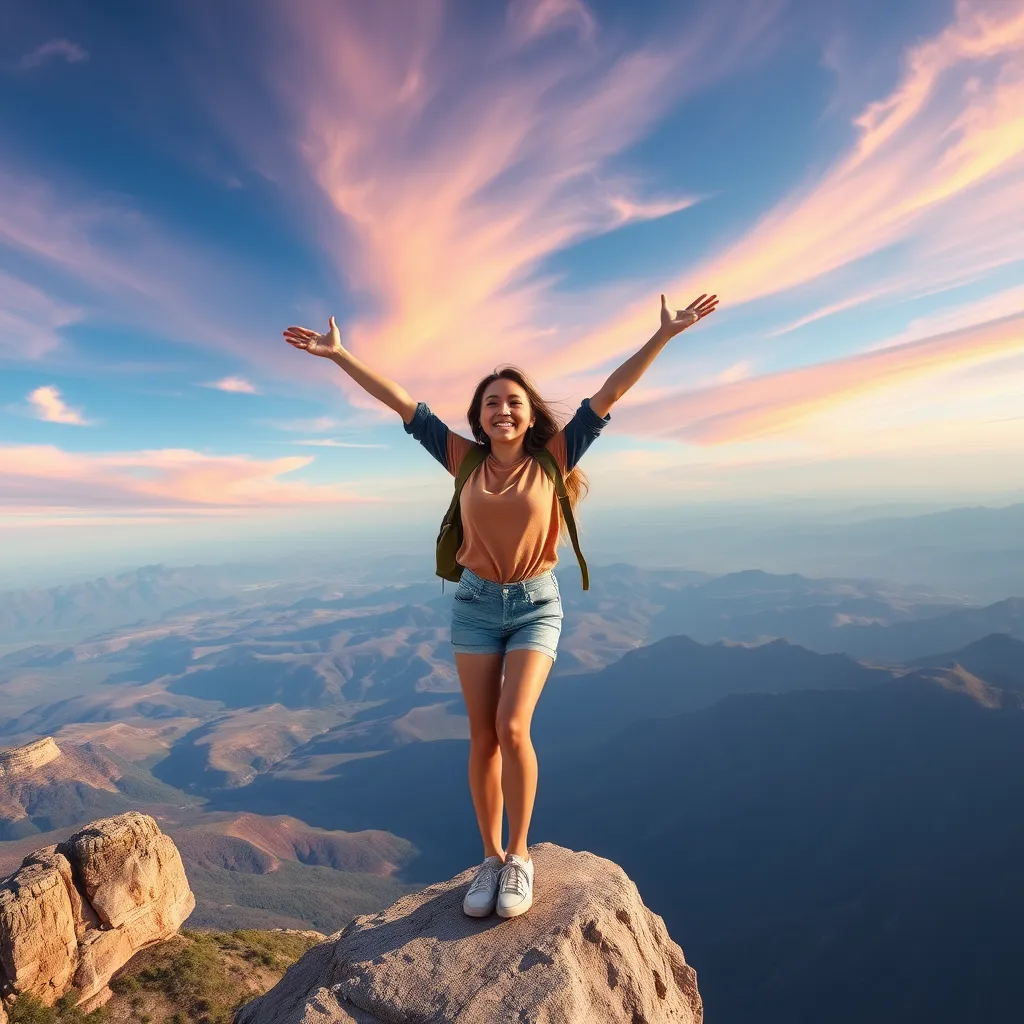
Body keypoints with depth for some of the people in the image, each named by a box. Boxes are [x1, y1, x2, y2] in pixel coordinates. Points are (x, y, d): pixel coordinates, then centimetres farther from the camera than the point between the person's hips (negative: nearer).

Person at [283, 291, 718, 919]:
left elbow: (609, 395, -10)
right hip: (475, 604, 3)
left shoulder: (552, 459, -6)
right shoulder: (465, 460, -1)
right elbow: (403, 403, 0)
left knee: (512, 728, -15)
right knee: (483, 739, 6)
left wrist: (665, 334, -12)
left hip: (536, 605, -2)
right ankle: (491, 858, 23)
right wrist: (338, 354, 2)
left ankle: (519, 856, 8)